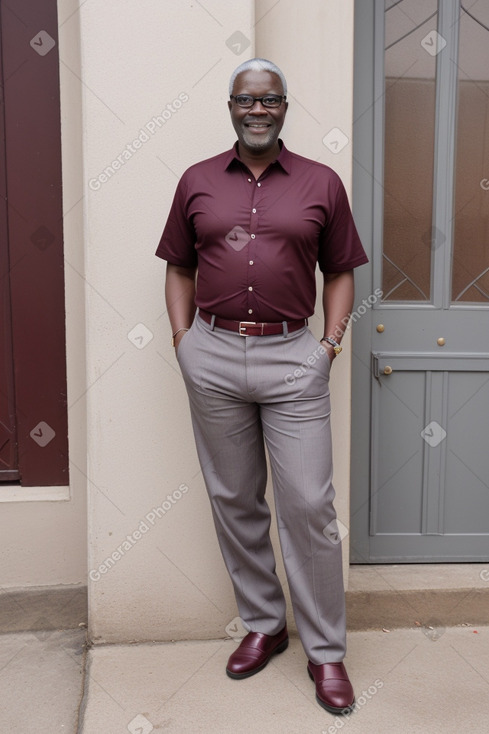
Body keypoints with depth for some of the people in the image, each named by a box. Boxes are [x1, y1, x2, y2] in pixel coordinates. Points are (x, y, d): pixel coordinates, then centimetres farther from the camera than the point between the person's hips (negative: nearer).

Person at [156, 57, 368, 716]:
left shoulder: (321, 184, 6)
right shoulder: (197, 182, 10)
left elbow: (340, 271, 9)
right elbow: (179, 267, 13)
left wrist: (332, 340, -3)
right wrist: (183, 340, 2)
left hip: (292, 357, -2)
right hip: (213, 357, 3)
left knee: (309, 507, -2)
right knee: (233, 502, 11)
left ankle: (326, 651, 16)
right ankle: (263, 625, 30)